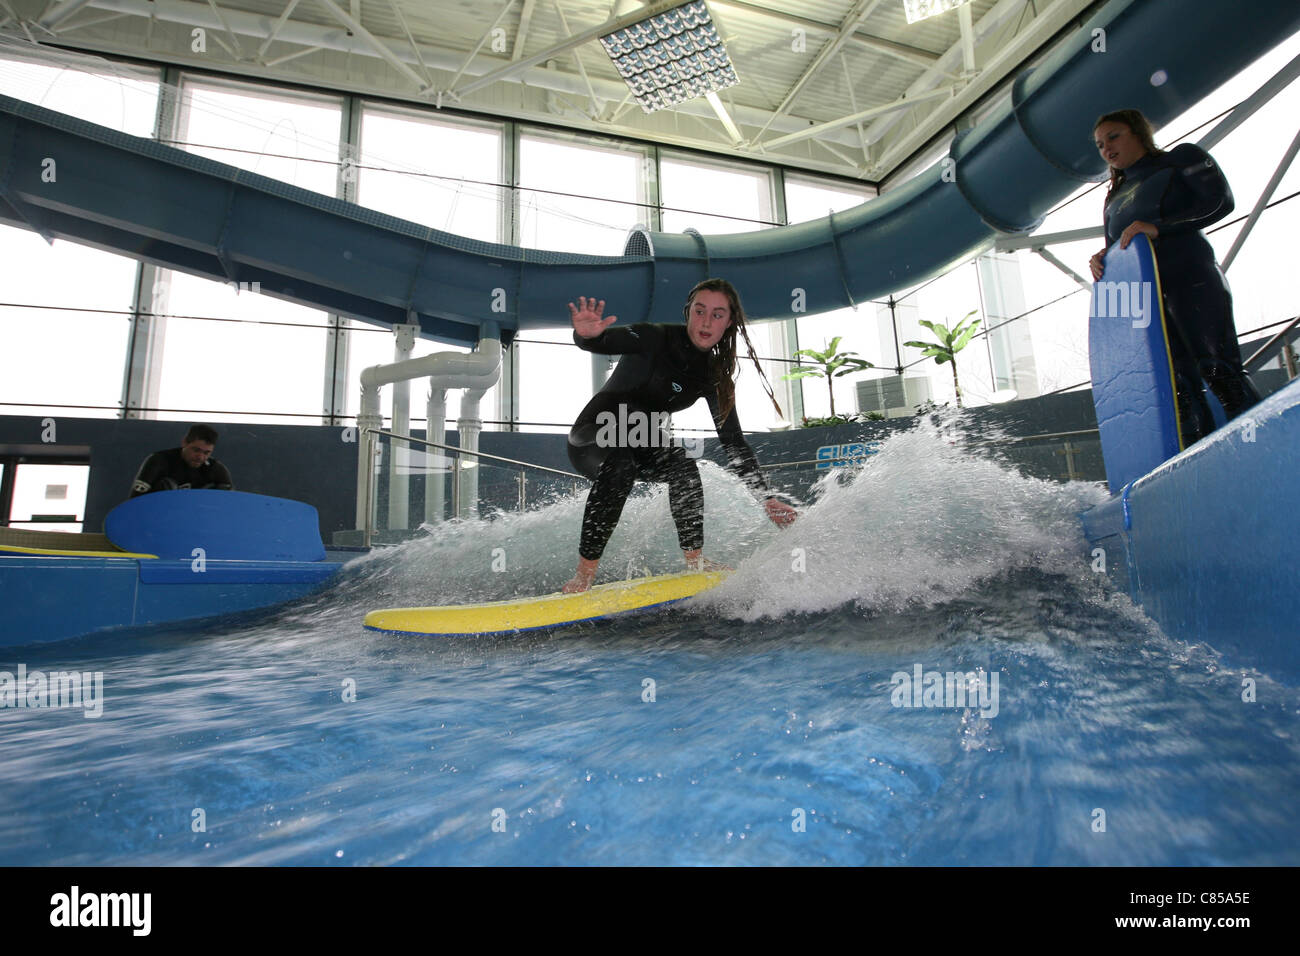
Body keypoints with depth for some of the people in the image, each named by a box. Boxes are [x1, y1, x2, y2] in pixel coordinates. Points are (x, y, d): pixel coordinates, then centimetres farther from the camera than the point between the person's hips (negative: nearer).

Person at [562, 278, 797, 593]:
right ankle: (583, 577, -34)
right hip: (591, 439, -4)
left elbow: (734, 442, -1)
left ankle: (695, 561, -17)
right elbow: (604, 342, -32)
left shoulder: (715, 377, -2)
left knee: (683, 464, -25)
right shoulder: (654, 339, -17)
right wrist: (587, 335, -58)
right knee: (620, 463, -37)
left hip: (640, 447, 5)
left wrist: (767, 498, -6)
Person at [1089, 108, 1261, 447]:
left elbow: (1220, 200, -2)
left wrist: (1158, 226, -17)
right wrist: (1101, 260, -1)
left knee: (1219, 371, -14)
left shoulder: (1182, 158, 13)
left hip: (1190, 277, -4)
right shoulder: (1115, 197, 28)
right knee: (1180, 387, -4)